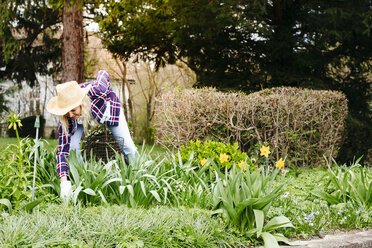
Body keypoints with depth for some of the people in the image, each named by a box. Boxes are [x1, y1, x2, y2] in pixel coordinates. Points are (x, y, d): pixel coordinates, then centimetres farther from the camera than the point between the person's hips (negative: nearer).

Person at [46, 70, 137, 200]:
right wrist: (64, 181, -48)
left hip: (107, 106, 0)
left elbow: (103, 74, -24)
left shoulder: (96, 90, -47)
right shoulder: (66, 120, -39)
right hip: (82, 117, 1)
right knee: (72, 145, -18)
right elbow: (62, 150, -38)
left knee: (127, 146, -1)